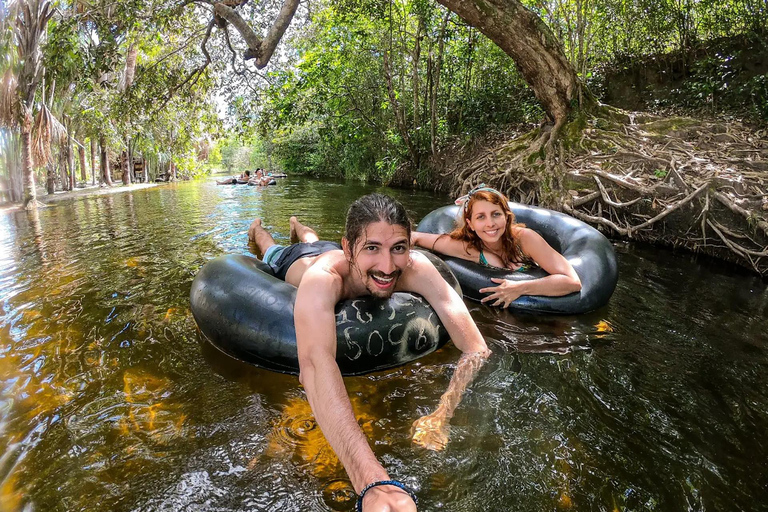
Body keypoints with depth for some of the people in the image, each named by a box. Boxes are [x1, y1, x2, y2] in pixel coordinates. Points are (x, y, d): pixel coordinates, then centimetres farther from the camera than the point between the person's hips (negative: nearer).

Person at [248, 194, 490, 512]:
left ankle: (298, 227, 71)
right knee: (272, 251, 35)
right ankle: (257, 229, 66)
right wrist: (373, 482, -85)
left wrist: (442, 415, -69)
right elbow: (315, 364, -73)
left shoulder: (415, 268, -47)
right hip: (294, 263, -2)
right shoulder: (322, 279, -56)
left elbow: (476, 348, -51)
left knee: (316, 243, 39)